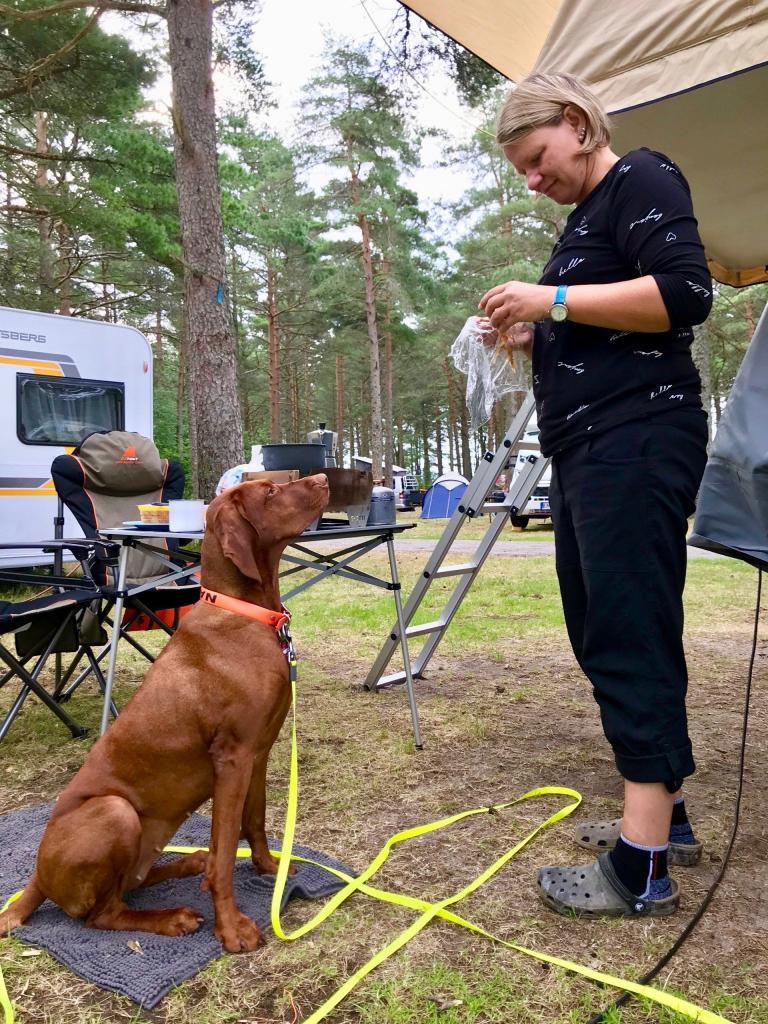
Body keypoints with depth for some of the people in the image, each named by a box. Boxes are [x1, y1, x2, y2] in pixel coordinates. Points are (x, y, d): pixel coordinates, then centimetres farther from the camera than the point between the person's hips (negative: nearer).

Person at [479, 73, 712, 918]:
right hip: (587, 452, 10)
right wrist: (532, 338, 11)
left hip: (638, 445, -10)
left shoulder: (641, 179, 0)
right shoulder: (583, 218, 25)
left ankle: (642, 866, -3)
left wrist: (554, 300, -15)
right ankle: (664, 814, 22)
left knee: (630, 640, -11)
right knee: (605, 635, 10)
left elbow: (685, 293, -16)